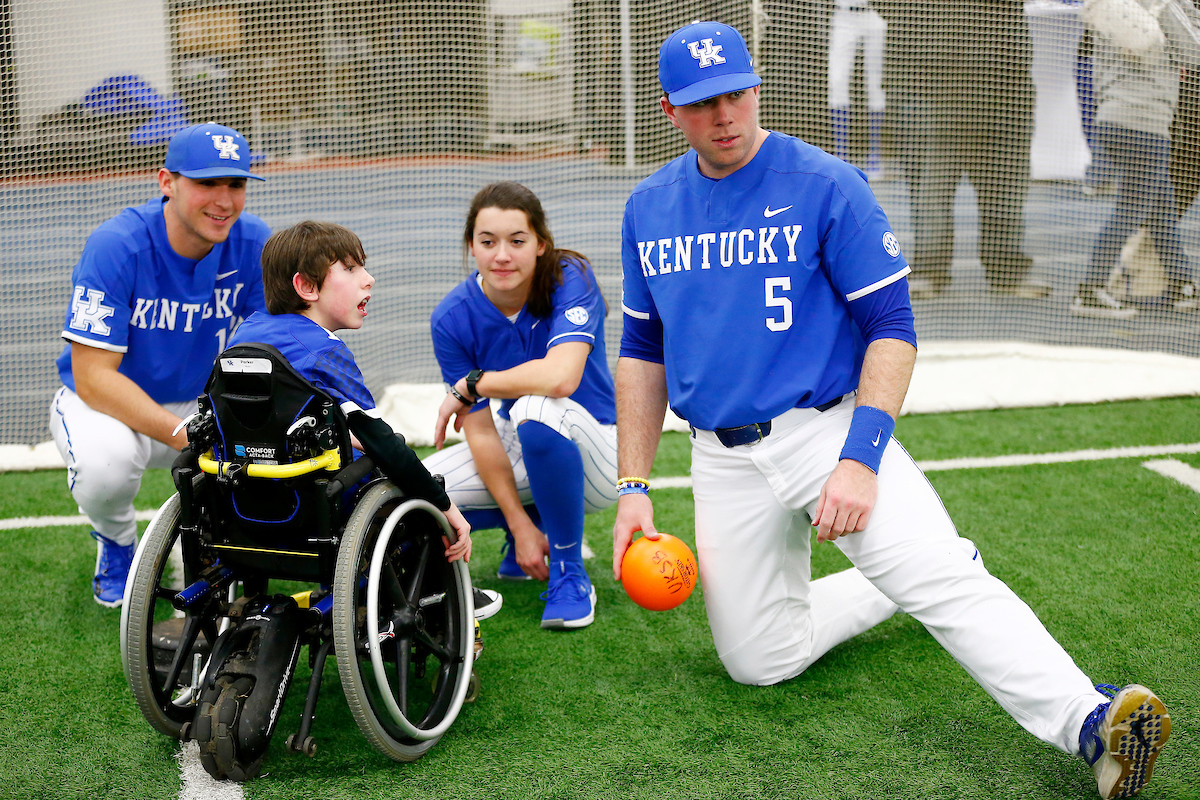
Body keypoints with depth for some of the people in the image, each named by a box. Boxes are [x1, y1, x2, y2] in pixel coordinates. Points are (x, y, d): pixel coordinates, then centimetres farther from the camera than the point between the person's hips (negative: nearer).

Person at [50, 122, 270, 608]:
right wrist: (184, 435, -39)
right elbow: (92, 376, -27)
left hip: (207, 400, 3)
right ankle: (117, 544, 1)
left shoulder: (254, 244, -13)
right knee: (106, 458, -38)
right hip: (108, 403, -3)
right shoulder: (115, 248, -25)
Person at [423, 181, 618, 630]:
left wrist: (470, 384, -23)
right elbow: (480, 430, -12)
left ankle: (570, 575, -19)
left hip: (594, 451, -4)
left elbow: (561, 377, -37)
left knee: (537, 410, -37)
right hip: (521, 454, 4)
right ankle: (535, 521, 11)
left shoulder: (570, 279, -21)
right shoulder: (452, 319, -11)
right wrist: (520, 525, -18)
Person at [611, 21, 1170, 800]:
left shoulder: (826, 185, -8)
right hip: (724, 464, 5)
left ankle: (1089, 721, -36)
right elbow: (644, 351, 15)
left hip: (825, 428, -4)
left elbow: (891, 327, -9)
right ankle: (885, 586, 27)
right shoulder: (649, 208, 7)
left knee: (940, 576, -27)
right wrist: (634, 488, 8)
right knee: (758, 661, 4)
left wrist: (861, 457, -21)